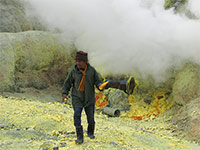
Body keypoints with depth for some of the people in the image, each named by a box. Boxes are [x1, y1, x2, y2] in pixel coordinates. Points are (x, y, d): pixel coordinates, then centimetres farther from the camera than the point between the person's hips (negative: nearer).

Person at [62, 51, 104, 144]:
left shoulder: (91, 70, -5)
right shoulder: (73, 71, -5)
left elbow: (97, 81, 1)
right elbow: (67, 83, 5)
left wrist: (100, 86, -22)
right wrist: (64, 93, -8)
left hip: (89, 99, 1)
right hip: (77, 98, -1)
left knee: (91, 118, 5)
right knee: (77, 116, -17)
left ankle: (90, 133, 33)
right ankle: (80, 137, -8)